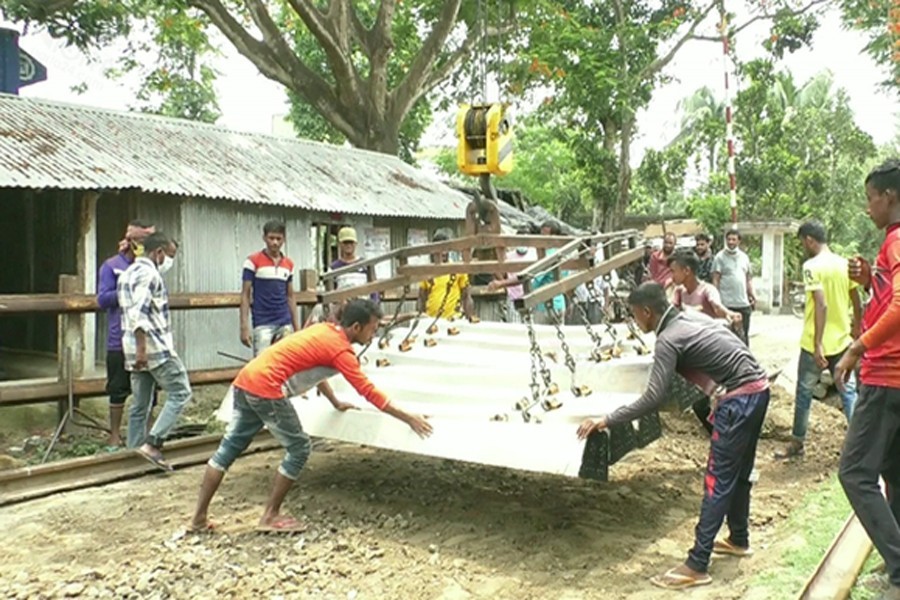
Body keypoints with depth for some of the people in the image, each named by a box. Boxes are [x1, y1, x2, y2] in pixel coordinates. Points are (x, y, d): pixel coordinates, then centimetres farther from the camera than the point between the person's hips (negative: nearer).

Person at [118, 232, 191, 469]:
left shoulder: (128, 273, 19)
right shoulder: (148, 273, -12)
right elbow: (138, 313, -23)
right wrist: (141, 348, -26)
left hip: (136, 349, 9)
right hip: (155, 347, -9)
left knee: (140, 404, 11)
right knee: (180, 392, -3)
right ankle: (152, 443, -9)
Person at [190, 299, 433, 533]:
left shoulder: (325, 330, 16)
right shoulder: (340, 350, -10)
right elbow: (369, 392, -12)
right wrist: (408, 418, -7)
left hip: (245, 380, 9)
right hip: (264, 387, -9)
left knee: (229, 447, 14)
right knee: (299, 447, 2)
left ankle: (199, 517, 21)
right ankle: (270, 517, 10)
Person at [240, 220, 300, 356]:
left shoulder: (289, 264, 10)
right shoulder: (253, 261, -3)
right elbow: (245, 295, -4)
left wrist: (297, 326, 11)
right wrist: (244, 326, -11)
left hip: (285, 324, 5)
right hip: (262, 324, -5)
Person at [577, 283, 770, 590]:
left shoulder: (669, 340, -15)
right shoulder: (693, 318, 12)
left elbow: (653, 398, -21)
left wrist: (606, 420, -18)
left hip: (739, 399, -9)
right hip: (758, 389, 10)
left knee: (718, 481, -6)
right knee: (739, 472, 22)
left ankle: (696, 566, -1)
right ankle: (739, 539, 38)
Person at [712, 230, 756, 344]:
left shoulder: (744, 257, 14)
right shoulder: (720, 257, -3)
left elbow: (748, 278, 18)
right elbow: (715, 280, -7)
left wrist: (752, 295, 10)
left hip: (744, 303, 5)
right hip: (727, 304, -5)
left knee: (744, 335, 12)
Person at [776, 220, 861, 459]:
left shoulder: (812, 266, -14)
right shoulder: (844, 264, 6)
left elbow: (821, 305, -23)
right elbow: (858, 306, 11)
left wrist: (818, 345, -23)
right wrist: (854, 331, 24)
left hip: (815, 344, -5)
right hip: (842, 342, 5)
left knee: (804, 393, 9)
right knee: (849, 393, 11)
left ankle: (797, 443, 21)